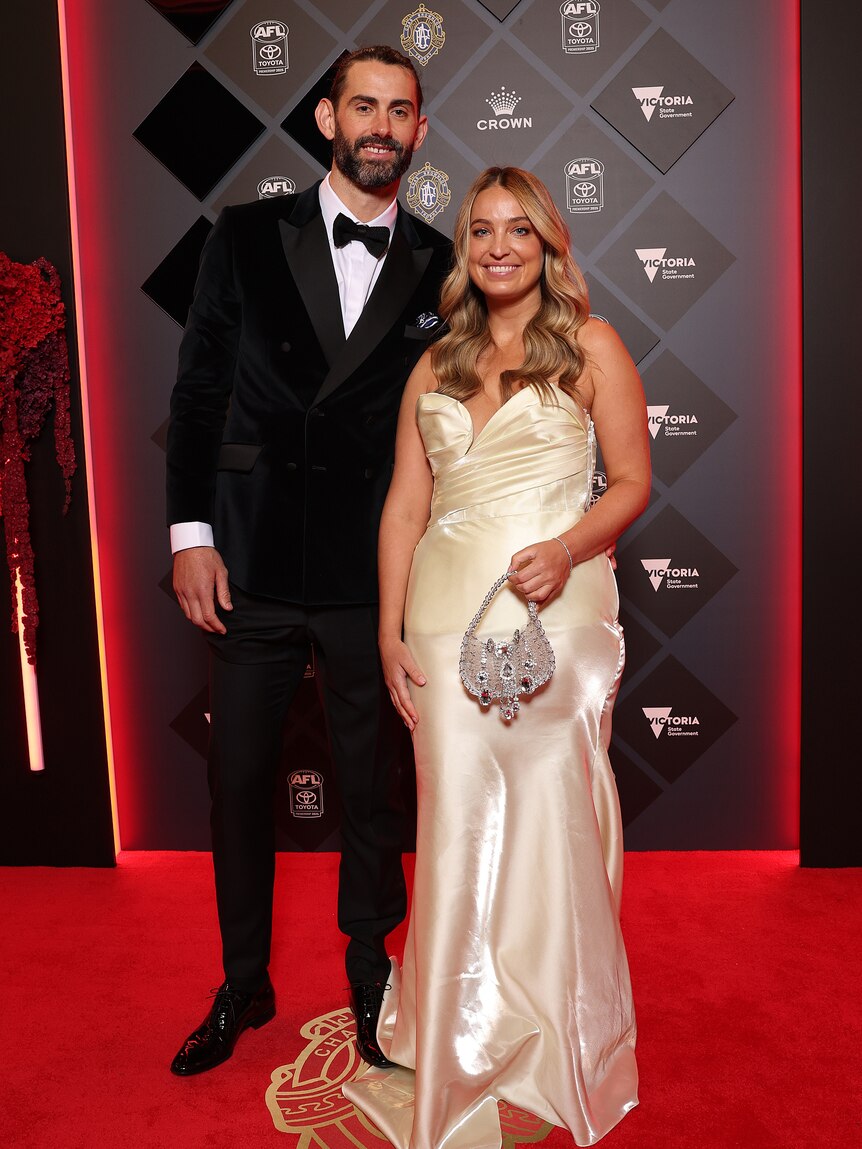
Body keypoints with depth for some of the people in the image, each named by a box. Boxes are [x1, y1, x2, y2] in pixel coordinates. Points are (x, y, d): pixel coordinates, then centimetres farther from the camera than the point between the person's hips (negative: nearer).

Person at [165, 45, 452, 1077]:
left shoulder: (438, 267, 4)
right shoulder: (247, 237, 4)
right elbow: (198, 391, 3)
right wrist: (190, 533, -3)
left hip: (372, 577, 0)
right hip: (254, 567, 1)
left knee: (370, 790, 12)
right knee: (238, 786, 11)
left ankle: (370, 982, 34)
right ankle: (243, 986, 33)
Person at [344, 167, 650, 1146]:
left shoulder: (590, 346, 6)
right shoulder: (435, 367, 15)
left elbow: (631, 481, 2)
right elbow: (403, 506, 11)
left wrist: (568, 547, -17)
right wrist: (390, 632, 4)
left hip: (557, 613, -3)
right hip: (447, 615, 3)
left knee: (552, 821, 2)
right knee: (455, 827, 5)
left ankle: (561, 1060, 25)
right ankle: (458, 1063, 25)